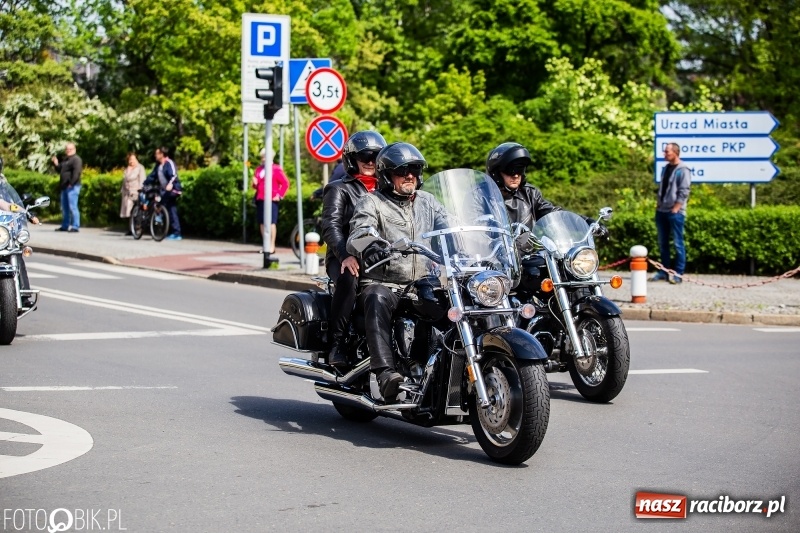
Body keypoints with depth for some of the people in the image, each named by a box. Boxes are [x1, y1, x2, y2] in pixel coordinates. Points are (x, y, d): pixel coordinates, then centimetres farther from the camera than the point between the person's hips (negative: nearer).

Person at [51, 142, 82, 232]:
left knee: (72, 207, -12)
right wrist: (56, 164, 11)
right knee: (64, 208, 14)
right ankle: (65, 226, 22)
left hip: (72, 187, -10)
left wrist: (71, 184, -23)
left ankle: (75, 227, -11)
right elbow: (60, 170, 29)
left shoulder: (76, 159, -8)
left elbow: (76, 172, -19)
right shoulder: (65, 160, 21)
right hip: (64, 187, 10)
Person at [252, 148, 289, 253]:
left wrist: (280, 195, -7)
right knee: (262, 223, 7)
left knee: (271, 223, -7)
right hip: (260, 199, 6)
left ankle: (272, 246, -4)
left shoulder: (276, 169, -3)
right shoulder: (259, 169, 15)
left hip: (271, 200, -6)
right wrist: (255, 184, -1)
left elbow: (285, 183, -3)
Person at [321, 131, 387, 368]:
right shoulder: (339, 189, 10)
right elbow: (331, 226, -6)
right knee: (349, 279, -38)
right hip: (346, 259, -4)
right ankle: (336, 343, -31)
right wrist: (345, 255, -25)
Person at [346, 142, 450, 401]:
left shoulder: (427, 202, 20)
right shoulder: (371, 202, 5)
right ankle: (385, 372, -49)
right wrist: (370, 248, -38)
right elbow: (357, 236, -13)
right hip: (382, 283, -4)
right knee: (378, 301, -38)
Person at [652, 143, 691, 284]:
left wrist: (675, 208, -17)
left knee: (678, 243, -4)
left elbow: (684, 192, -13)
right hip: (662, 211, 8)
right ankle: (664, 271, 17)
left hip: (675, 212, -8)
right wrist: (658, 205, 13)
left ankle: (678, 273, -2)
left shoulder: (683, 170, -9)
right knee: (662, 243, 10)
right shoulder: (666, 168, 15)